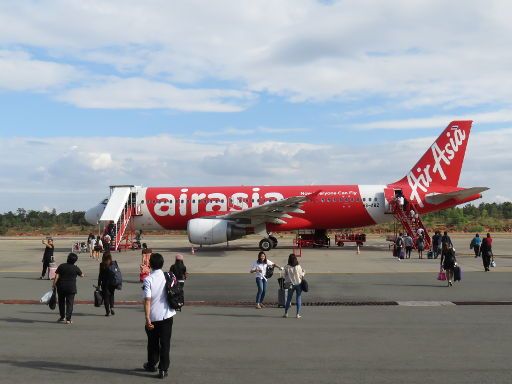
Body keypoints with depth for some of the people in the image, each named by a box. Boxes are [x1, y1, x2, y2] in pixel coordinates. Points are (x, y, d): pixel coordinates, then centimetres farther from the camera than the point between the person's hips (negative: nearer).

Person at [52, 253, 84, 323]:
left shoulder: (61, 266, -2)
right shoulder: (76, 268, -3)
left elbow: (57, 276, -5)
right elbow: (81, 275, 14)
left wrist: (54, 284, 3)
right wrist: (83, 275, 37)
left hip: (61, 287, 2)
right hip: (71, 288, -2)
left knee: (61, 302, 16)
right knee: (70, 303, 1)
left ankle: (62, 317, 25)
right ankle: (68, 319, -4)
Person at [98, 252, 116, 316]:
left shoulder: (102, 265, -9)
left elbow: (100, 275, -7)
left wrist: (99, 284, -1)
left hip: (105, 283, -3)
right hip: (112, 282, 3)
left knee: (106, 297, 5)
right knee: (111, 295, 19)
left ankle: (107, 311, 4)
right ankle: (111, 307, 3)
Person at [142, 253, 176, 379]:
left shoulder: (148, 279, -13)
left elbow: (147, 300, -17)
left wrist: (147, 319, -16)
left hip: (154, 316, -2)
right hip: (167, 315, 2)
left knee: (153, 342, 17)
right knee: (165, 343, 6)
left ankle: (152, 365, 34)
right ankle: (163, 369, 4)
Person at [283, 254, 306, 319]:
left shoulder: (287, 267, -8)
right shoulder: (298, 266, -11)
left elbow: (285, 276, -1)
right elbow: (301, 275, -4)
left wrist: (286, 283, 14)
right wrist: (303, 272, 15)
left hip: (291, 284, 1)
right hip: (298, 284, -1)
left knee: (289, 299, 12)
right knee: (298, 299, 6)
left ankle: (286, 313, 17)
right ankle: (298, 314, 4)